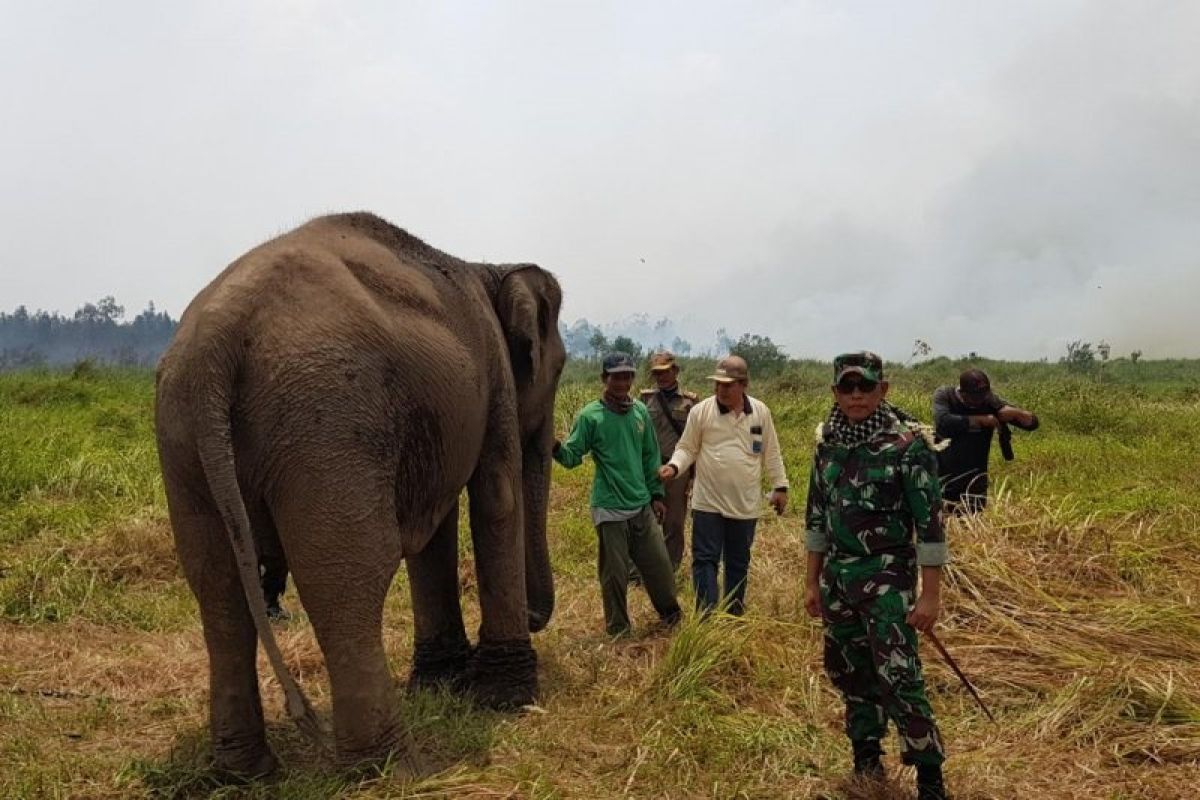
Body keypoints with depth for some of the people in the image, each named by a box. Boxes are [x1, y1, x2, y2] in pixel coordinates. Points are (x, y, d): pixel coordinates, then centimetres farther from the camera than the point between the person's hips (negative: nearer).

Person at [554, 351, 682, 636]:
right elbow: (573, 456, -13)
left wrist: (656, 493, 14)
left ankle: (672, 618, 34)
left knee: (659, 564, 11)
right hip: (609, 508, -4)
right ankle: (619, 631, 20)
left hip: (642, 506, 4)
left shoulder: (640, 411, 6)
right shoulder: (590, 416, -8)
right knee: (615, 573, 3)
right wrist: (556, 448, -34)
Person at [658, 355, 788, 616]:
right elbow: (687, 448, 0)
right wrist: (674, 466, -19)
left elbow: (771, 453, 8)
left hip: (745, 505, 2)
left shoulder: (760, 411, 0)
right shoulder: (701, 411, -6)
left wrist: (780, 486, 9)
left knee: (738, 563, 14)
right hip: (708, 503, -2)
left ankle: (734, 615, 28)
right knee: (705, 559, -2)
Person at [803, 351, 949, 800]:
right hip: (837, 576, 6)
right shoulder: (828, 442, 4)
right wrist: (812, 581, 13)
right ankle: (866, 751, 35)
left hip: (887, 577, -6)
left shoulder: (908, 443, -14)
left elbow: (928, 522, -13)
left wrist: (931, 594, -14)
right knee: (848, 670, 15)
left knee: (898, 677, -10)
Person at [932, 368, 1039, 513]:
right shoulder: (944, 396, -10)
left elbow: (1032, 423, -1)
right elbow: (943, 422, -32)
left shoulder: (991, 402, -5)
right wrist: (980, 420, -27)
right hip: (941, 479, -1)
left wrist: (1015, 413, -22)